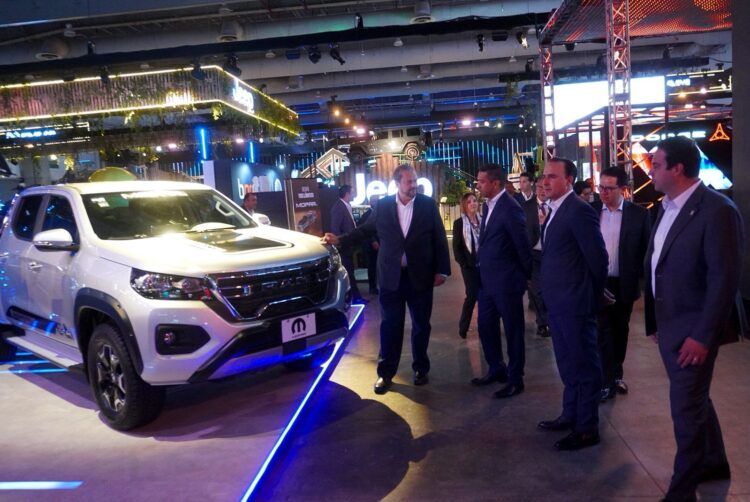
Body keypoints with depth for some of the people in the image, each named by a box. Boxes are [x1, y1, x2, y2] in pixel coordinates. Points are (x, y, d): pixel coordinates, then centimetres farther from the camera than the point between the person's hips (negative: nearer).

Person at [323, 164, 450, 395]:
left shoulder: (428, 204, -2)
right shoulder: (383, 205, 0)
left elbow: (440, 239, -1)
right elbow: (365, 230, 9)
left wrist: (442, 270, -4)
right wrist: (340, 239, -1)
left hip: (420, 275, 0)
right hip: (391, 275, 0)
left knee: (421, 325, 12)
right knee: (390, 325, 6)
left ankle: (420, 368, 28)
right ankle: (386, 372, 18)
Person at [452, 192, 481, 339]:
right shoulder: (459, 223, -3)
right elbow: (456, 247, -5)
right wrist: (464, 265, -12)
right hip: (469, 266, -4)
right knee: (471, 296, -6)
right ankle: (463, 327, 9)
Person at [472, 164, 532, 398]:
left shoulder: (510, 208, -18)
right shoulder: (489, 205, 9)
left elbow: (523, 245, -14)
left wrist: (526, 276, -5)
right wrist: (483, 271, 10)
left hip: (506, 281, -8)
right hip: (488, 280, 9)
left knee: (512, 330, 6)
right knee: (485, 325, 17)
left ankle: (515, 379, 20)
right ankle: (496, 369, 35)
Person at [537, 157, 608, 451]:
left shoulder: (579, 211, -16)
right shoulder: (555, 211, 12)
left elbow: (598, 257, -16)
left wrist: (593, 297, -6)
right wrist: (549, 292, 11)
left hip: (575, 303, -9)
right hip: (557, 302, 9)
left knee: (584, 366, 3)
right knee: (567, 364, 20)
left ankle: (587, 429, 15)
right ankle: (570, 415, 35)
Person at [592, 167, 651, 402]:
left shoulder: (638, 214, -4)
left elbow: (646, 249, 0)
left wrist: (638, 276, -7)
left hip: (624, 284, 1)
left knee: (620, 330, 14)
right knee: (603, 330, -2)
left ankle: (616, 375, 31)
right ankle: (608, 381, 6)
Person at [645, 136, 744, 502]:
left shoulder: (717, 210, -17)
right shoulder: (667, 208, 8)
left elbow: (725, 277, -20)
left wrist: (703, 335, -21)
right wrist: (655, 321, 13)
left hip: (693, 329, -8)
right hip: (669, 325, 8)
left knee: (686, 407, 1)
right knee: (694, 400, 22)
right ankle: (713, 462, 43)